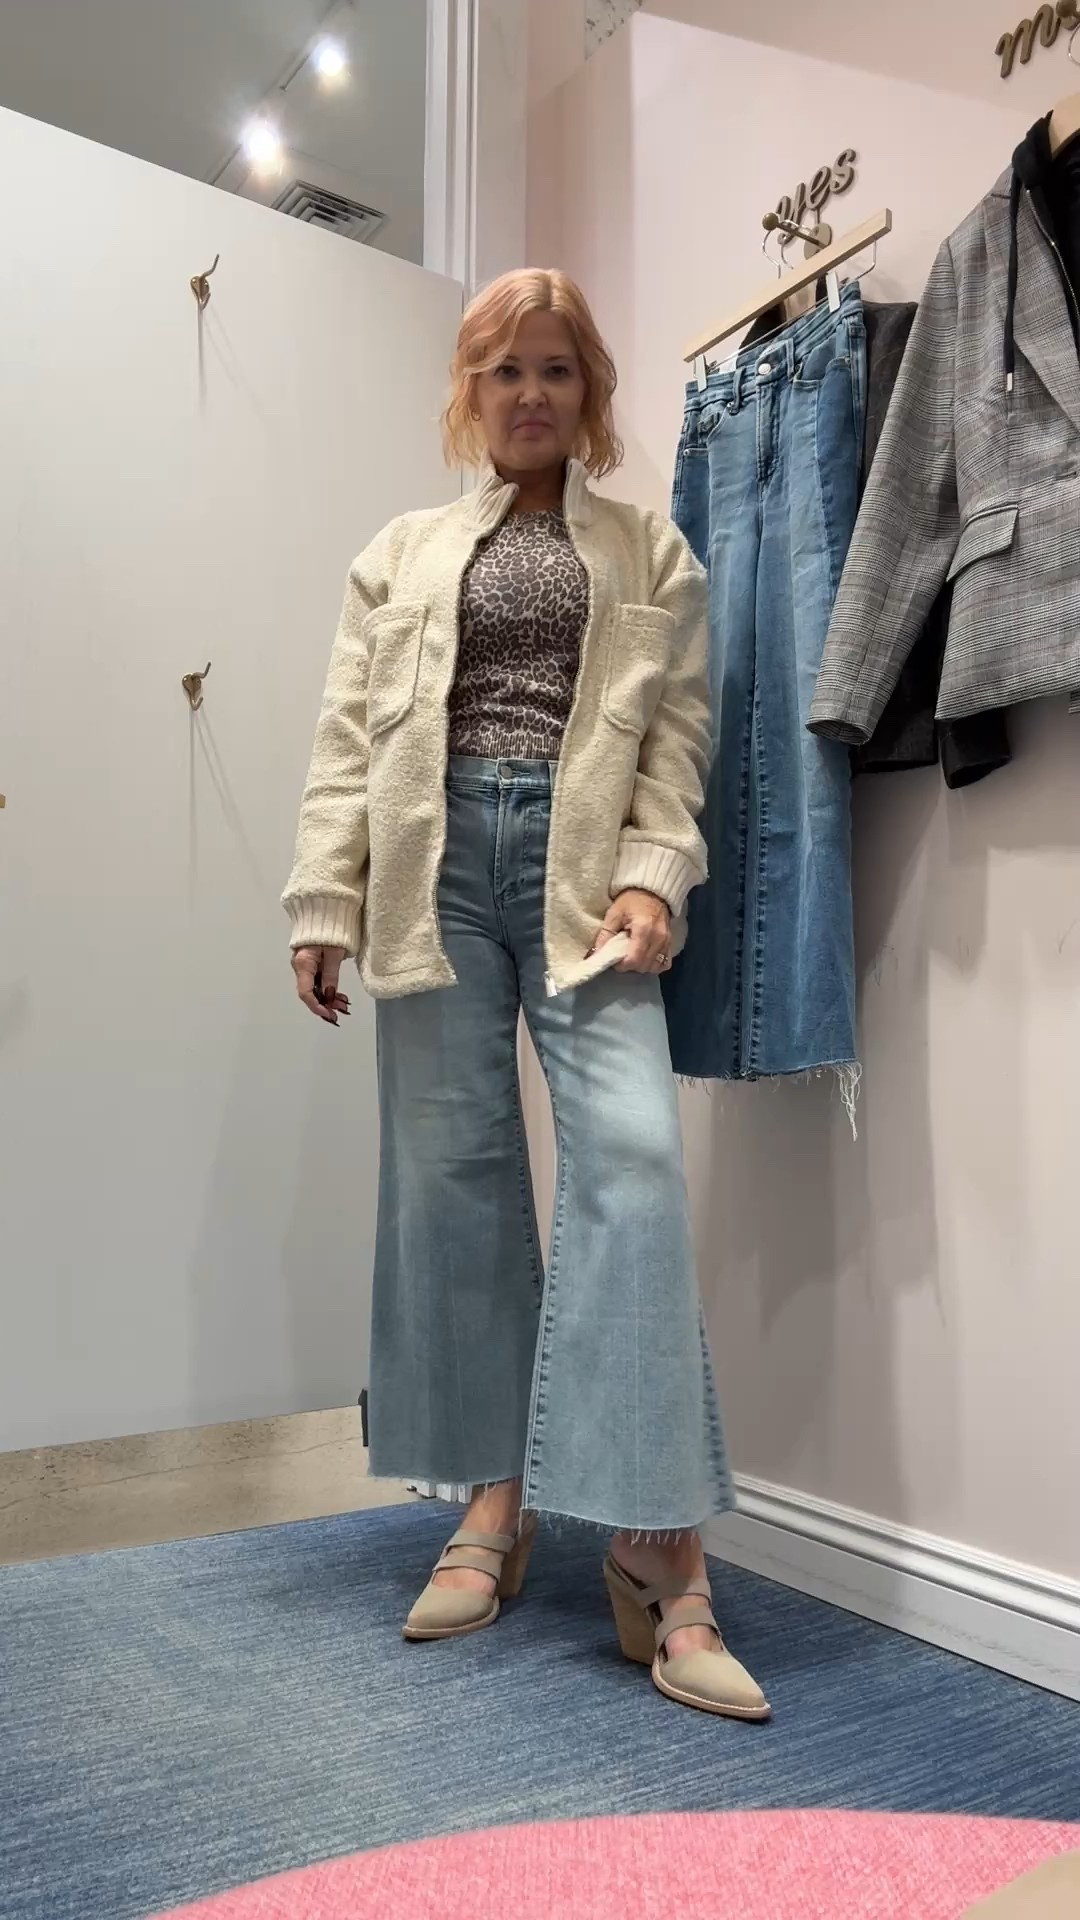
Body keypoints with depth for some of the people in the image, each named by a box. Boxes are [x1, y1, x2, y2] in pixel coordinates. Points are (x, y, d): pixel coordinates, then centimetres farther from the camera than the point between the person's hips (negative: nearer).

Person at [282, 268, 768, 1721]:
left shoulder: (651, 554, 16)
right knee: (451, 1170, 1)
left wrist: (653, 880, -9)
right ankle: (495, 1503, 14)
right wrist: (322, 904, 1)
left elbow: (679, 738, 6)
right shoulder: (401, 554, 19)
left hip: (584, 864, -1)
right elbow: (347, 741, 11)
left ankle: (655, 1542, -11)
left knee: (632, 1153, -17)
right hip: (436, 866, 2)